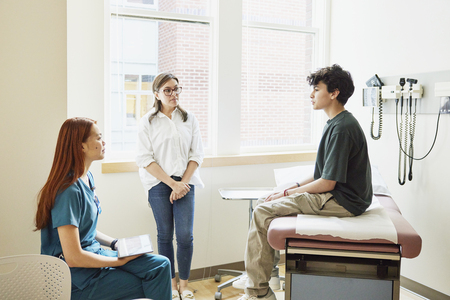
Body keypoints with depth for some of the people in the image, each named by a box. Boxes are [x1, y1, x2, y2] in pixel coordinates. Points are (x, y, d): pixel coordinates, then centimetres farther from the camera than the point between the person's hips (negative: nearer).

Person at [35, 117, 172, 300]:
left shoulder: (87, 178, 6)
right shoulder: (69, 191, -24)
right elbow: (73, 258, -25)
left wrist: (116, 243, 6)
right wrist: (121, 261, -14)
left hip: (94, 253, 8)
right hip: (77, 277, -8)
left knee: (161, 265, -5)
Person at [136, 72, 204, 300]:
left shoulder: (189, 119, 6)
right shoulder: (148, 122, 0)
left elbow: (196, 155, 4)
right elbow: (145, 159, -5)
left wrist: (182, 183, -7)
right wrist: (172, 183, -11)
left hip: (185, 182, 1)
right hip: (158, 184, -1)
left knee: (186, 235, -4)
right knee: (165, 235, 6)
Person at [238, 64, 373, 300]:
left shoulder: (342, 128, -20)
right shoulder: (337, 123, 14)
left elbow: (327, 183, -21)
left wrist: (287, 194, -10)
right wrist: (294, 188, 7)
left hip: (341, 201, -11)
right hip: (335, 195, 11)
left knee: (262, 212, -16)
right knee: (266, 204, 12)